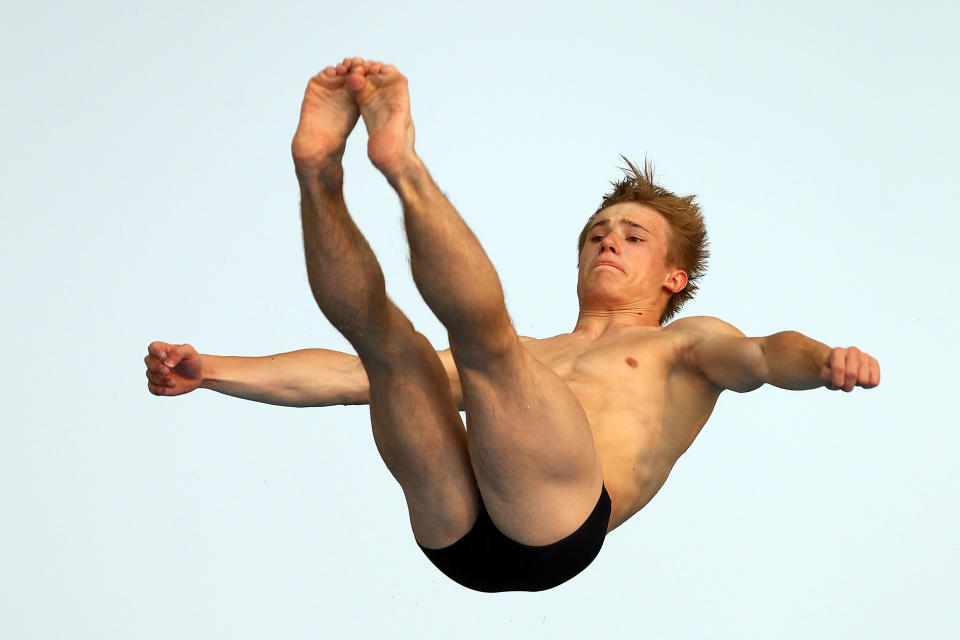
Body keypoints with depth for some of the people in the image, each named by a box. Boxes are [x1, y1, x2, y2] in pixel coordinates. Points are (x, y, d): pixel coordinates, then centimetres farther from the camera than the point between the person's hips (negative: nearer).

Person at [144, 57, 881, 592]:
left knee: (482, 327, -21)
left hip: (556, 528, -4)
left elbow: (759, 356, 5)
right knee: (384, 335, -11)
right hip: (454, 535, 4)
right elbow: (359, 375, 31)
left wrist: (824, 361, -21)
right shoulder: (523, 357, 40)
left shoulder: (686, 344, 30)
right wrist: (211, 371, 21)